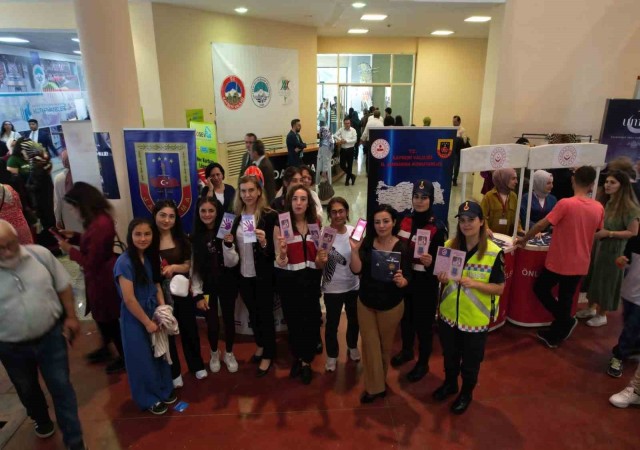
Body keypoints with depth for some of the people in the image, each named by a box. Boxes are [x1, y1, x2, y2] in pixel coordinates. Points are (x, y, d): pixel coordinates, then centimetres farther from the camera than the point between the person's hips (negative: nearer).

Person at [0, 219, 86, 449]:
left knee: (61, 388, 7)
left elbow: (63, 286, -1)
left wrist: (71, 317, -2)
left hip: (51, 337, 0)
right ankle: (42, 420, 54)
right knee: (27, 391, 23)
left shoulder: (40, 254, -12)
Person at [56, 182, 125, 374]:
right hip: (101, 276, 10)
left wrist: (69, 250, -13)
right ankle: (106, 348, 47)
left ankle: (124, 357, 28)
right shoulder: (100, 218, 1)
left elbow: (91, 262, -25)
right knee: (101, 315, 26)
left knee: (109, 319, 9)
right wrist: (75, 236, 4)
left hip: (102, 277, -10)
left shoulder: (100, 225, -31)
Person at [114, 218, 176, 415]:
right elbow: (129, 299, -22)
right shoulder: (124, 262, -22)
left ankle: (164, 390, 39)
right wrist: (147, 322, -15)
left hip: (154, 312, 6)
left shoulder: (151, 257, -1)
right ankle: (149, 399, 30)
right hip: (135, 318, -6)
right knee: (142, 359, 10)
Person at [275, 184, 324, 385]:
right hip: (288, 281, -2)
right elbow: (280, 263, -12)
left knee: (310, 321, 6)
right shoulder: (281, 225, -10)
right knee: (293, 321, 14)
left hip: (310, 280, 2)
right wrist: (282, 253, -34)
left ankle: (306, 361, 31)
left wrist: (322, 259, -16)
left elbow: (319, 263, 7)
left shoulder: (315, 224, 0)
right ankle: (297, 357, 40)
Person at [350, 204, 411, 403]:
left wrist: (401, 280, -37)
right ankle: (375, 386, 27)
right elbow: (356, 270, -15)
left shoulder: (402, 247, -16)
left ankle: (379, 381, 44)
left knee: (385, 344, 18)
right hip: (365, 303, 2)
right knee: (369, 344, 10)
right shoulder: (366, 243, -9)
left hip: (391, 305, -2)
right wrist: (354, 250, -29)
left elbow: (407, 280, -15)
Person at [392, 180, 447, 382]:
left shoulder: (437, 227, -14)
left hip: (425, 282, -5)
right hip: (405, 278, 5)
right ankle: (406, 351, 44)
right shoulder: (405, 221, 1)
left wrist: (430, 262, -33)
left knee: (423, 322, 8)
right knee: (405, 317, 19)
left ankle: (423, 363, 29)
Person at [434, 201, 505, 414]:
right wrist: (442, 279, -16)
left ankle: (466, 393, 42)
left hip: (476, 318, -3)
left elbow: (499, 288, -12)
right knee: (449, 356, 22)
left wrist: (474, 283, -27)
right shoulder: (449, 246, -4)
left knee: (470, 361, 17)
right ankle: (450, 384, 48)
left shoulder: (494, 253, -15)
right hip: (449, 314, 3)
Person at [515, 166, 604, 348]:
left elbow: (541, 225, -17)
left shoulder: (565, 204, -19)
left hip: (558, 261, -5)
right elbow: (596, 235, 11)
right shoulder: (599, 208, -2)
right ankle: (555, 335, 27)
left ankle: (566, 321, 12)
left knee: (540, 289, 17)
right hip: (580, 263, 5)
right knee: (566, 299, 15)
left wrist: (524, 239, -4)